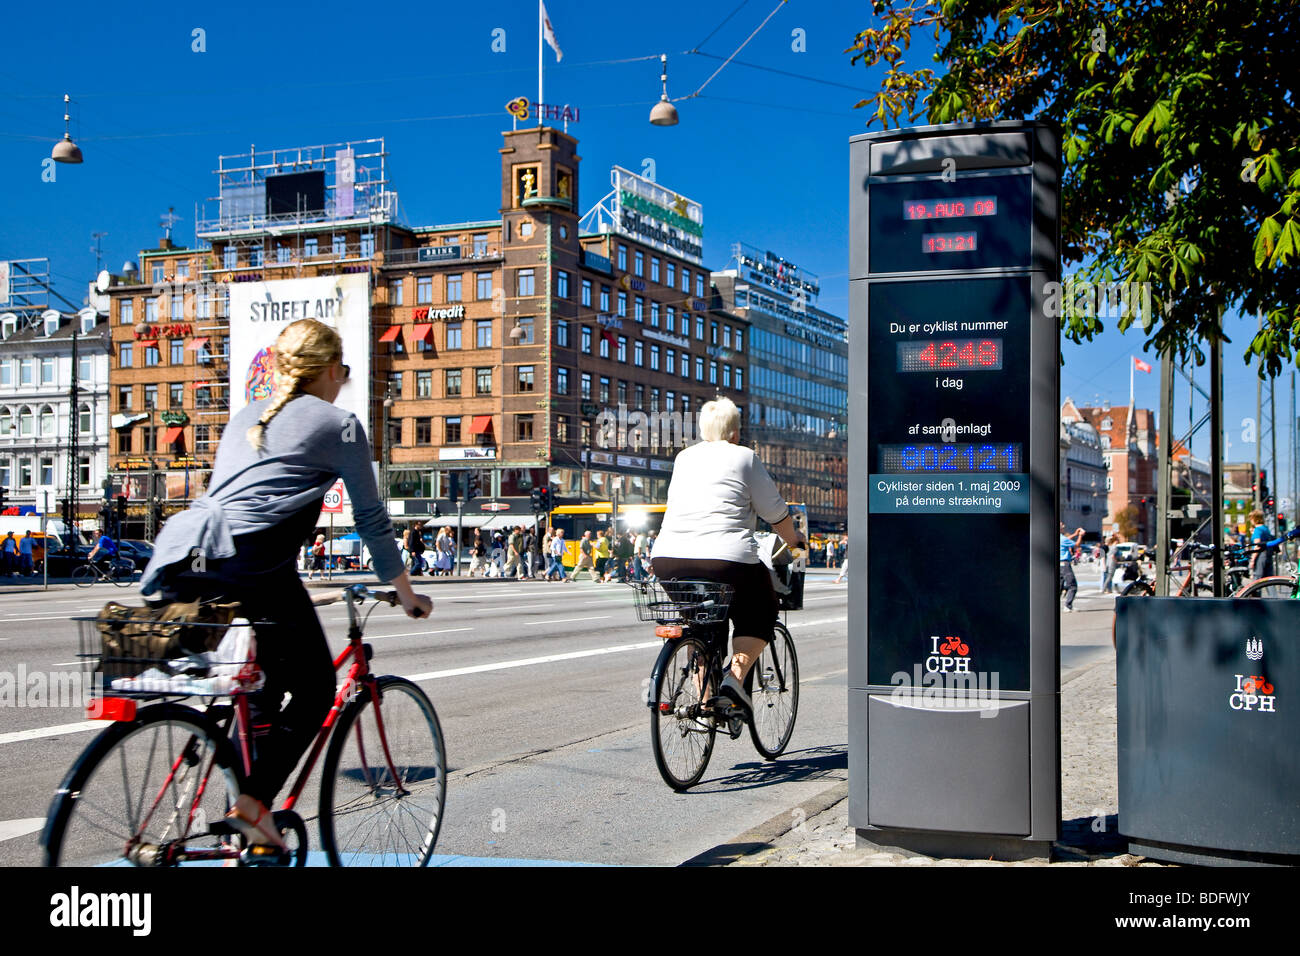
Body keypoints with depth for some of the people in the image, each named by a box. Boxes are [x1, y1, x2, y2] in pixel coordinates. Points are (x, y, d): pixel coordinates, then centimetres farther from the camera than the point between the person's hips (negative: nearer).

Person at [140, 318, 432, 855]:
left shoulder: (244, 417, 28)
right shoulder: (338, 425, 9)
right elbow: (371, 520, 11)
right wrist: (406, 593, 22)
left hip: (180, 559, 7)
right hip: (247, 562, -7)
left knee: (260, 684, 21)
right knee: (314, 689, 7)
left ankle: (241, 809, 16)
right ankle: (254, 802, -7)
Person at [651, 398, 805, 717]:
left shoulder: (684, 458, 19)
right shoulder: (744, 457, 3)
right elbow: (775, 511, 6)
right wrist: (793, 539, 24)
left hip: (667, 559, 5)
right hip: (724, 559, -5)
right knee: (760, 616, 17)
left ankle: (704, 698, 17)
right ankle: (735, 677, -3)